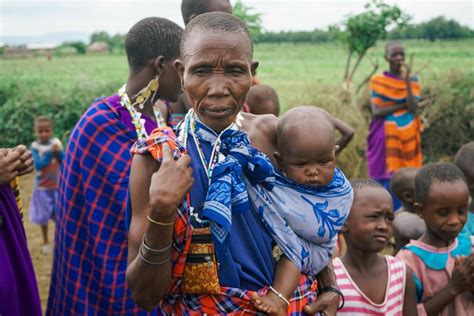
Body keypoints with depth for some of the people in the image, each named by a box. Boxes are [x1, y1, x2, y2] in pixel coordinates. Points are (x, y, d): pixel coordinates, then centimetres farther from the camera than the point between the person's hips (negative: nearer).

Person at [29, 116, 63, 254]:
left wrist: (58, 152, -24)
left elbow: (64, 161, -7)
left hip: (58, 185, 1)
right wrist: (50, 153, -25)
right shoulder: (35, 146, -11)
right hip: (43, 187, -1)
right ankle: (46, 243, 26)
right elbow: (38, 165, -20)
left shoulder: (56, 143, -5)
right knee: (43, 216, 10)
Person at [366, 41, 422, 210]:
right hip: (385, 138, -1)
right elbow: (376, 111, -9)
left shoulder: (412, 80, 5)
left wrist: (406, 80, -12)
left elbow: (413, 108, -10)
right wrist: (403, 106, -11)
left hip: (406, 138, 1)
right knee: (385, 180, -3)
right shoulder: (377, 81, 2)